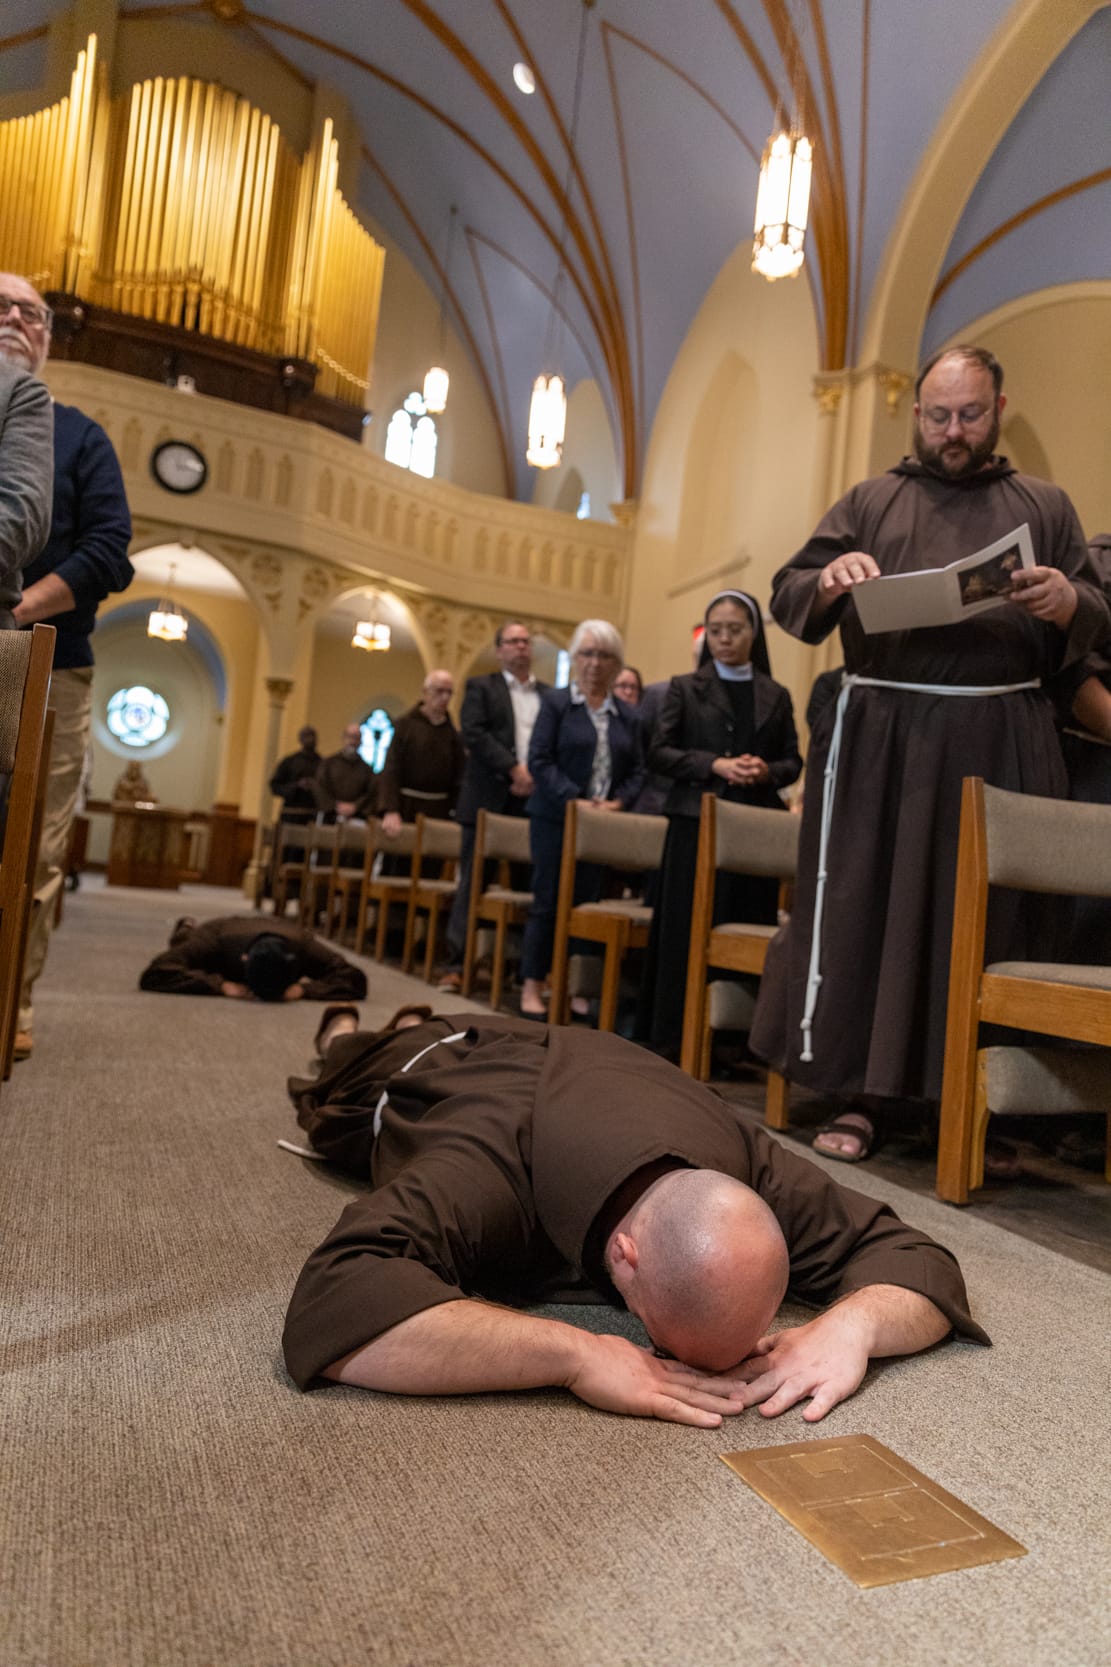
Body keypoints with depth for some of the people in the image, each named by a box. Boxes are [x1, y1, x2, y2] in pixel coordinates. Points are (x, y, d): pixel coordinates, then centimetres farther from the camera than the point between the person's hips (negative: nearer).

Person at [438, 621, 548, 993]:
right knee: (473, 883, -1)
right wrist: (514, 769, -14)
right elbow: (473, 733, -7)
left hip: (533, 802, 3)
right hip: (488, 801, -3)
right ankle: (456, 963, 3)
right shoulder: (480, 686, 7)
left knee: (529, 884, 3)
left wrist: (537, 777, -7)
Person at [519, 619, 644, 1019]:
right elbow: (539, 760, -8)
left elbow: (637, 771, 9)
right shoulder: (556, 702, 0)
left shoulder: (627, 715, 12)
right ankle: (533, 986, 7)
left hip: (605, 822, 4)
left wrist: (617, 802, -10)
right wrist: (575, 800, -18)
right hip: (556, 819, -3)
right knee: (549, 901, -1)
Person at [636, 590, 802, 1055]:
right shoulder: (685, 688, 7)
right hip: (697, 822, -2)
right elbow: (659, 753, 0)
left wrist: (769, 771, -11)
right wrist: (714, 764, -14)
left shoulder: (776, 696, 13)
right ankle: (673, 1036, 5)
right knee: (688, 930, -3)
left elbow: (793, 761, 12)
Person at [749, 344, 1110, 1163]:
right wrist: (827, 580, -16)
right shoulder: (869, 502, 15)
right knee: (866, 908, -3)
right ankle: (863, 1092, 6)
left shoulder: (1044, 505, 17)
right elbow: (787, 595, 7)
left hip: (1001, 742, 1)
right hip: (882, 738, 0)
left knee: (988, 917, 2)